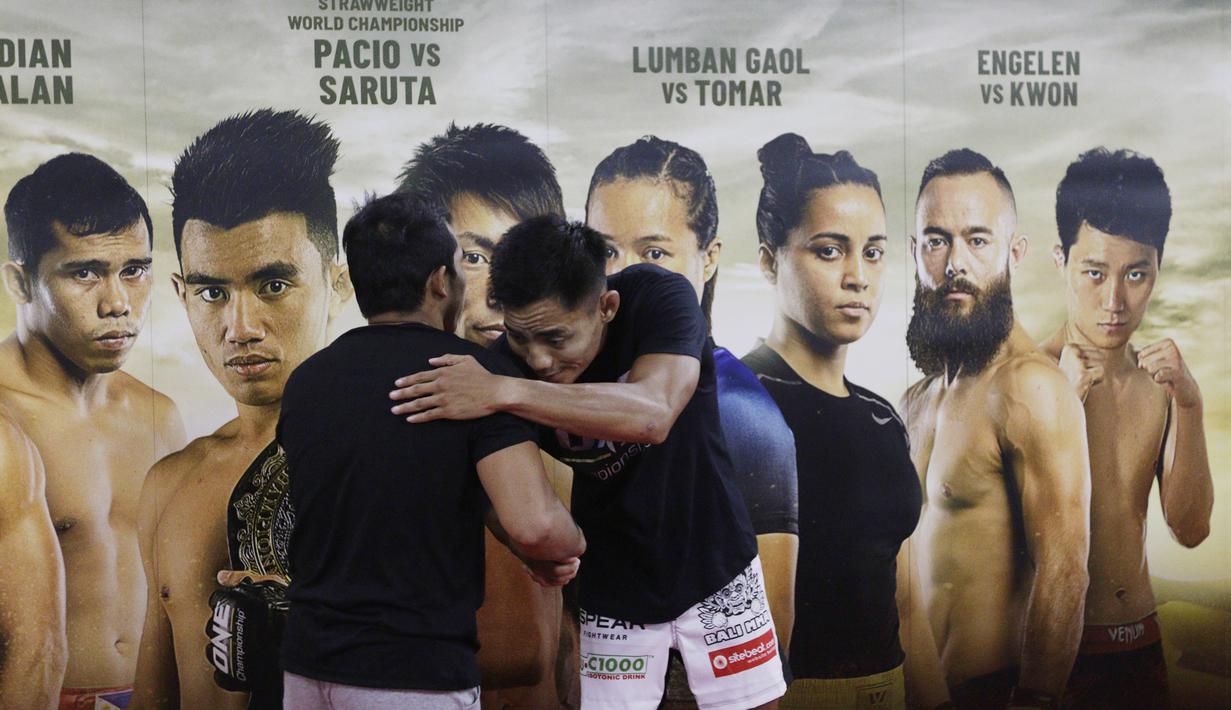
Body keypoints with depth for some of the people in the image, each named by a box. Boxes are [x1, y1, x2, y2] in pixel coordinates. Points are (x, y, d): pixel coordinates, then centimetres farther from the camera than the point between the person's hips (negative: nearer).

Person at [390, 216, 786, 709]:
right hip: (615, 589, 1)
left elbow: (653, 415, -42)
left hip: (714, 570, -1)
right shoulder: (509, 359, -17)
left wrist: (505, 392, -49)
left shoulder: (658, 298, -24)